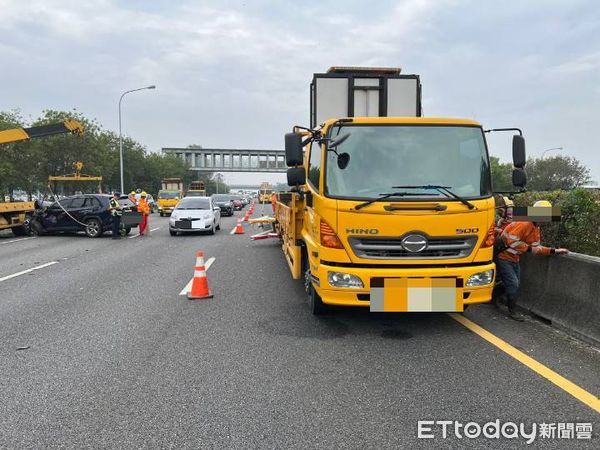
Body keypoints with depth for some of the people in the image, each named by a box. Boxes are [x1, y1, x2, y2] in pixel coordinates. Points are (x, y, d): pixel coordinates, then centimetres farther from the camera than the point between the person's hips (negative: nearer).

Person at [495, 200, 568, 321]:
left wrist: (554, 250, 1)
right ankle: (512, 311, 2)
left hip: (514, 259, 10)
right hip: (504, 258, -10)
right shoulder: (524, 223, -23)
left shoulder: (536, 229, 9)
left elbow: (536, 248, 10)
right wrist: (528, 248, -24)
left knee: (515, 284, 14)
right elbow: (511, 241, -29)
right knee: (513, 284, -10)